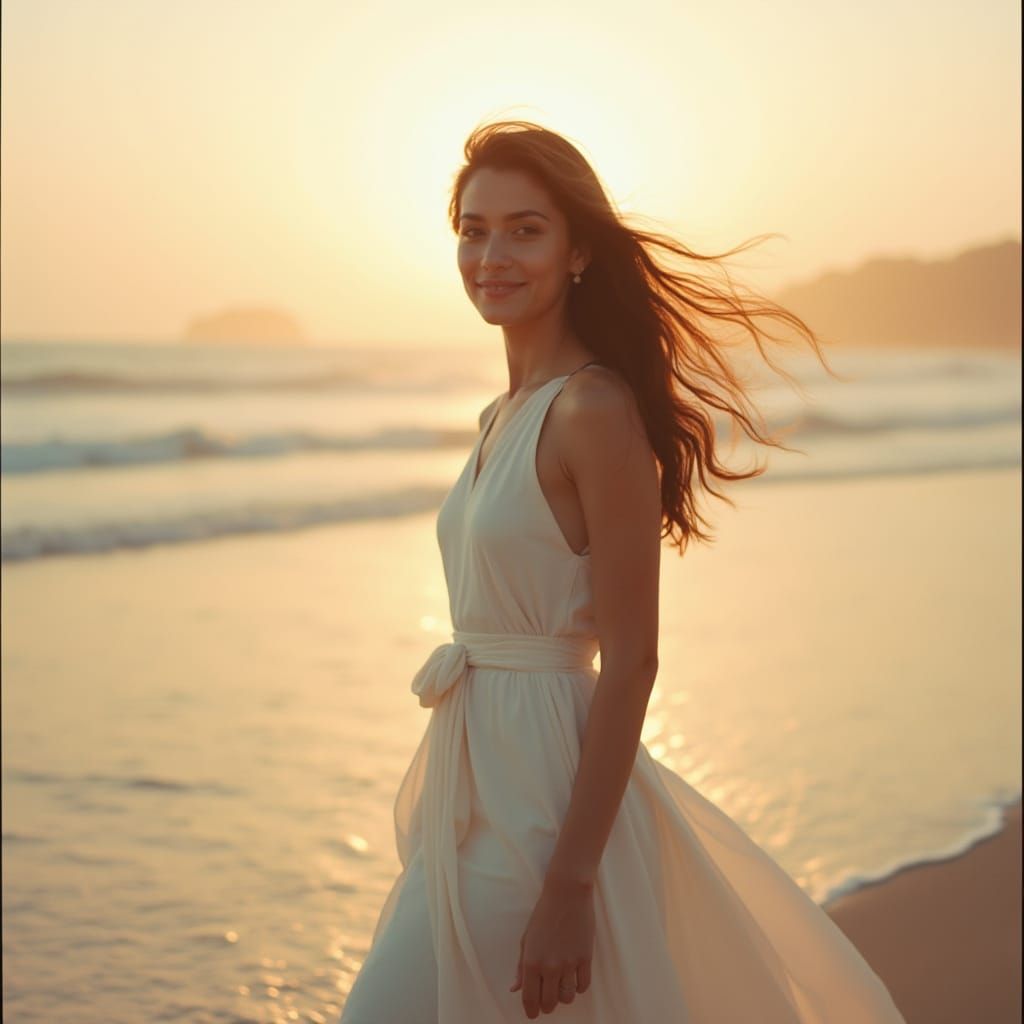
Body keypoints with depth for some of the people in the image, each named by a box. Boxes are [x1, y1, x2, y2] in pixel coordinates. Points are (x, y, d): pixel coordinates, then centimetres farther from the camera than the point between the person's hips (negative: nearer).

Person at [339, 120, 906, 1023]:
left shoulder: (594, 412, -17)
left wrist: (568, 885, -21)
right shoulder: (510, 412, 10)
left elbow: (631, 661, -19)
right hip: (480, 779, 9)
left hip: (538, 800, -9)